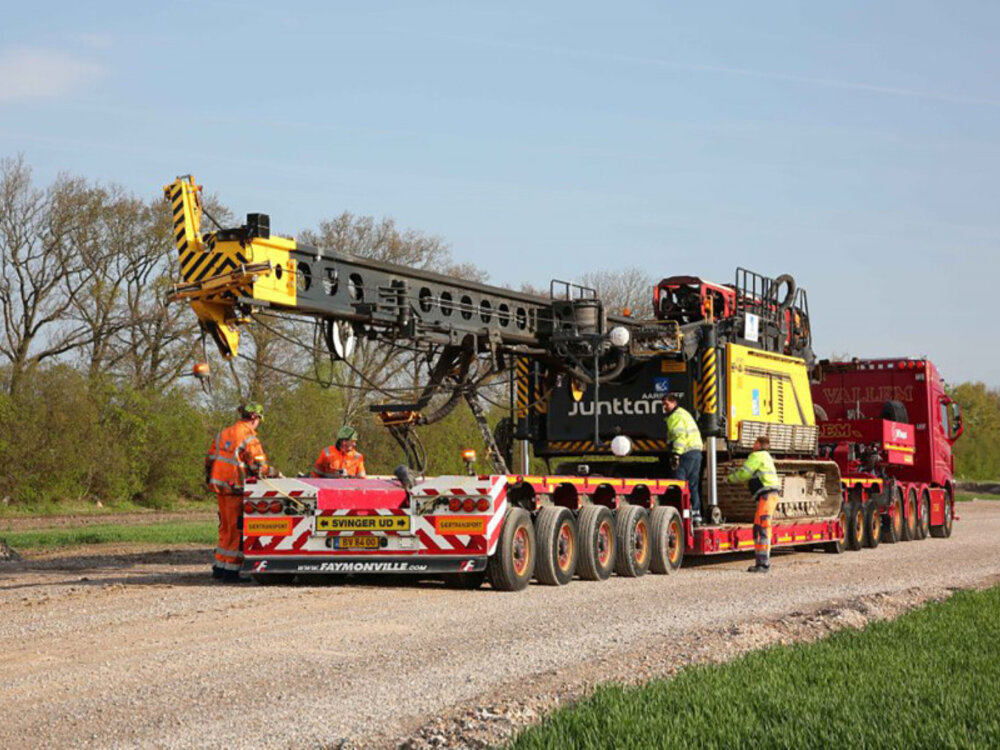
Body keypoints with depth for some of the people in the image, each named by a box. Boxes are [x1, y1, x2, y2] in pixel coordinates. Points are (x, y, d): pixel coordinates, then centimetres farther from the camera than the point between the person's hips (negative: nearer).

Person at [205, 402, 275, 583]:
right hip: (236, 489, -8)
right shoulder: (249, 438, -13)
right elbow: (259, 467, -17)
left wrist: (210, 480, 23)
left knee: (226, 527, 18)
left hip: (219, 487, 8)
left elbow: (209, 459, 15)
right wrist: (273, 473, 0)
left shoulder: (223, 434, 12)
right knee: (238, 529, -1)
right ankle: (231, 571, -1)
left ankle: (219, 567, 23)